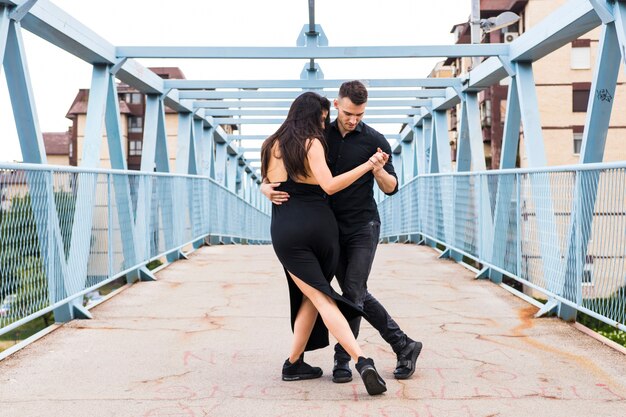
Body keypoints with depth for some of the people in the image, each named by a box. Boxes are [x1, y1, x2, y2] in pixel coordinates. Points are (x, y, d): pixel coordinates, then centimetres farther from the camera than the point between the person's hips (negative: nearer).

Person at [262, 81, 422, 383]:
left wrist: (379, 170, -23)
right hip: (332, 229, 4)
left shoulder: (375, 141, -4)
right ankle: (404, 347, 17)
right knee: (357, 294, 6)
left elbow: (391, 188, -1)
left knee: (352, 292, -9)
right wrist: (266, 187, -17)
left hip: (363, 227, -3)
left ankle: (343, 359, 6)